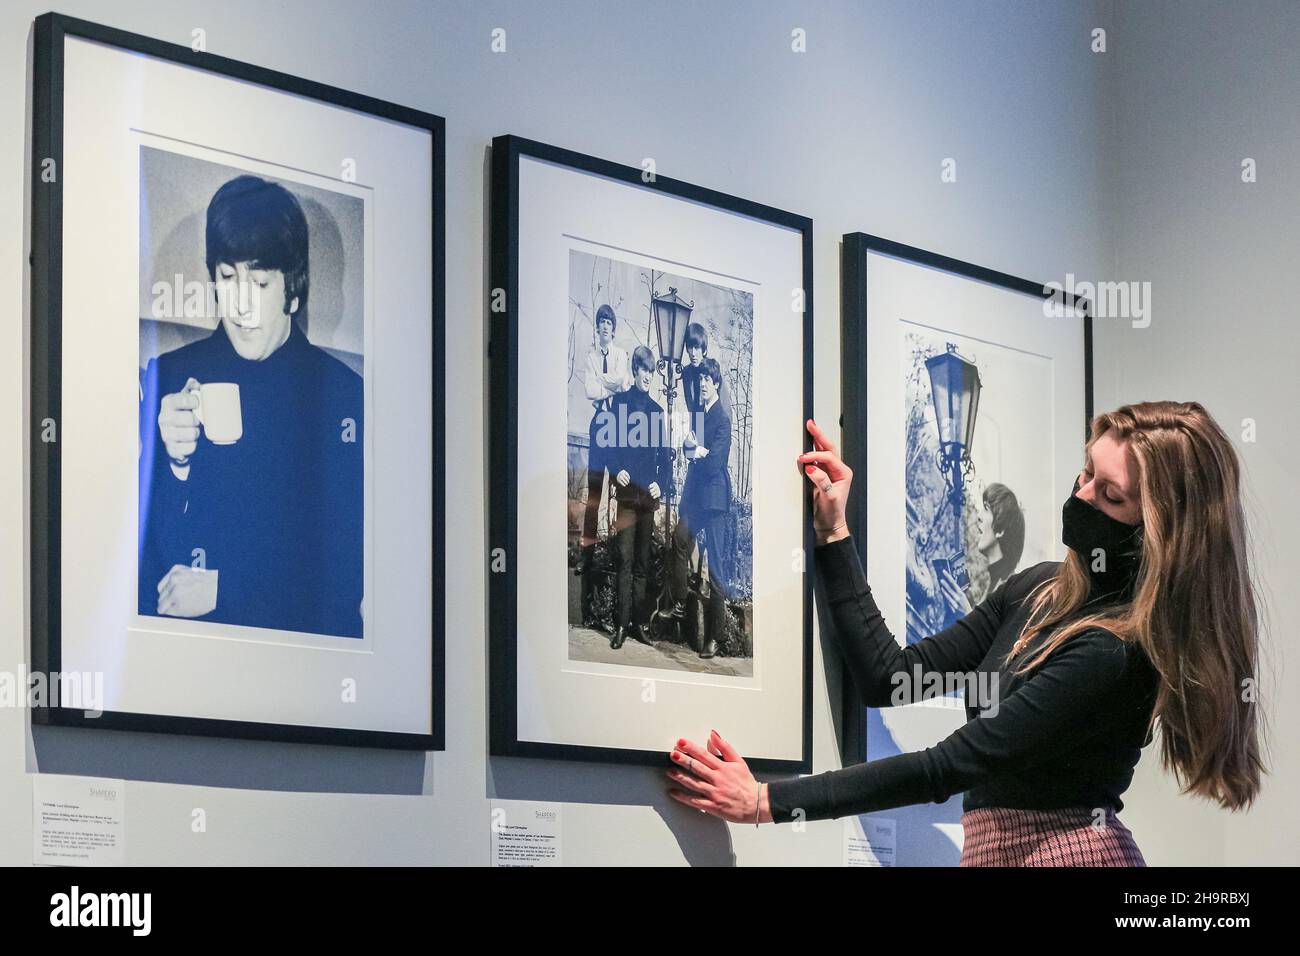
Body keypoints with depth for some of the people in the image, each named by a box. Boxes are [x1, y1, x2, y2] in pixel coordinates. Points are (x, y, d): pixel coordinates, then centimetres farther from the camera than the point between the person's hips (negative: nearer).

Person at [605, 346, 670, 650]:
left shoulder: (657, 410, 15)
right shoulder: (620, 402, 6)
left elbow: (665, 454, 14)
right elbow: (610, 443, 0)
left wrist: (661, 483, -1)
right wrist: (617, 469, -16)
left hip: (649, 496, 4)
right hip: (626, 491, -4)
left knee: (642, 563, 7)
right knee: (626, 560, -8)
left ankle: (639, 623, 10)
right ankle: (622, 623, -8)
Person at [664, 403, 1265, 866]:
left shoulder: (1120, 651, -19)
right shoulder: (1037, 591, 7)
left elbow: (953, 765, -21)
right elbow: (889, 678, 8)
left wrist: (769, 802, -20)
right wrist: (832, 534, 5)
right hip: (991, 848, 7)